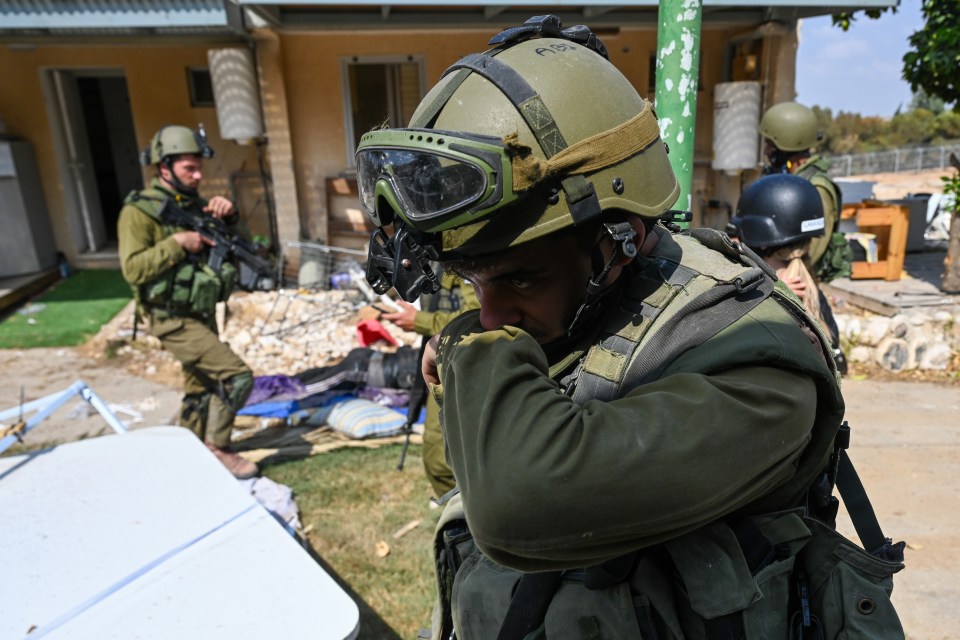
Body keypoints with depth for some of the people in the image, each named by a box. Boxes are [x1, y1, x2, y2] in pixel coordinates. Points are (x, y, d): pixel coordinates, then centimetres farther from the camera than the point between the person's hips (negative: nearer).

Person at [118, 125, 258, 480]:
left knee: (201, 389, 18)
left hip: (201, 315, 8)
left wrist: (229, 216, -7)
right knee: (237, 376, -15)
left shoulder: (194, 203, 8)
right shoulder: (139, 211, -13)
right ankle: (217, 449, 2)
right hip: (173, 320, -8)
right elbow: (133, 269, -20)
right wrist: (177, 243, -24)